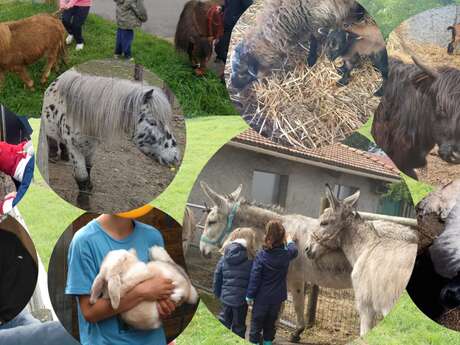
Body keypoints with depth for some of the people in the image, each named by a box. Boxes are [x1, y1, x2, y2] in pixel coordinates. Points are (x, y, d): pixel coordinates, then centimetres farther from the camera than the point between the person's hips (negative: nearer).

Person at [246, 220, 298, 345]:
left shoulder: (261, 255, -18)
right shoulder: (286, 254, -9)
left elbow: (255, 277, -14)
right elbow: (294, 250, 16)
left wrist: (250, 295, -5)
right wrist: (289, 240, 35)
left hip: (262, 296, -3)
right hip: (277, 297, 3)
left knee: (256, 321, 9)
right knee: (271, 322, 18)